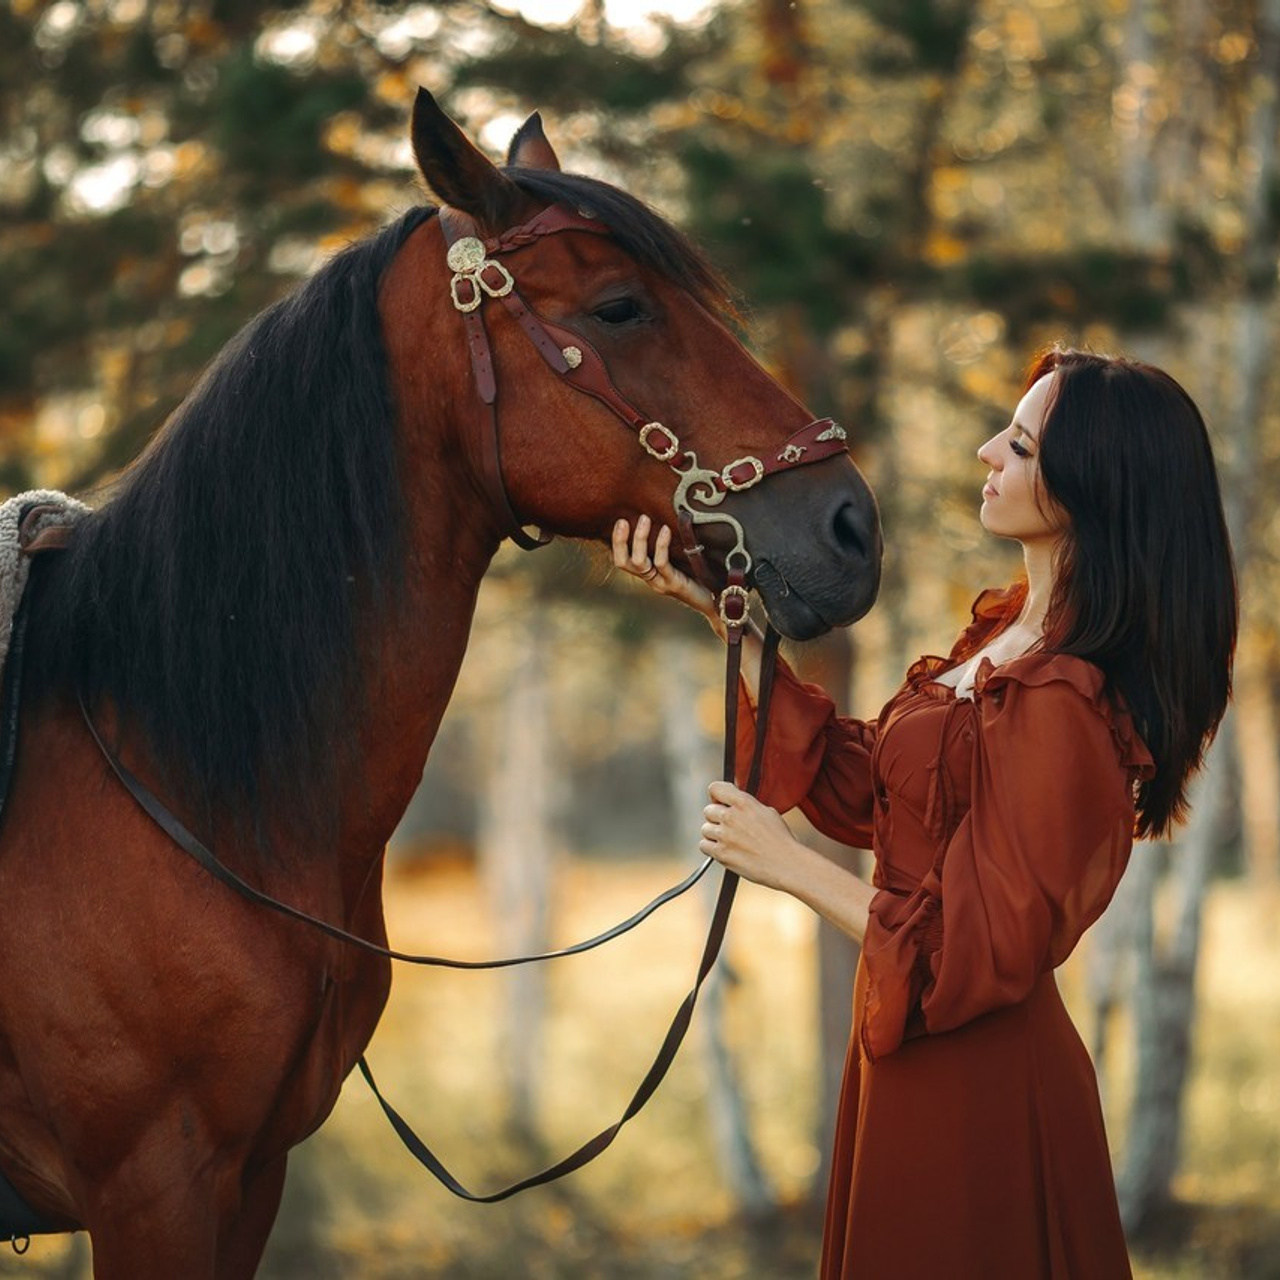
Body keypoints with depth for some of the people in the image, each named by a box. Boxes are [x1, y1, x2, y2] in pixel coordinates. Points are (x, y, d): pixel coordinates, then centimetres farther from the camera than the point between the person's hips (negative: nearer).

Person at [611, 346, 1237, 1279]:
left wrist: (787, 865, -17)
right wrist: (722, 616, 4)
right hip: (921, 1063, 9)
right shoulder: (1008, 629, 2)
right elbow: (856, 786, 7)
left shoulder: (1061, 707, -27)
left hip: (972, 1088, -9)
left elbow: (975, 958, -25)